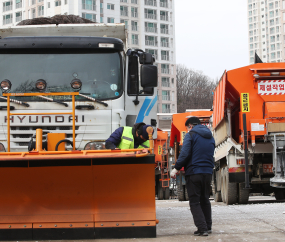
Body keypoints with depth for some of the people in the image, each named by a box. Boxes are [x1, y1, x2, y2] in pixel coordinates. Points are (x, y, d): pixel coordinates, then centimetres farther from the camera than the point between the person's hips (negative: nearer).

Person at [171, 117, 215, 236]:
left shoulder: (191, 135, -5)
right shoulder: (210, 137, 17)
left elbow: (185, 154, -15)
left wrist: (176, 168, -12)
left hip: (194, 172, -6)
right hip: (208, 172, 6)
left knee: (194, 202, -2)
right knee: (205, 200, 18)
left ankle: (202, 228, -10)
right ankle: (208, 227, 21)